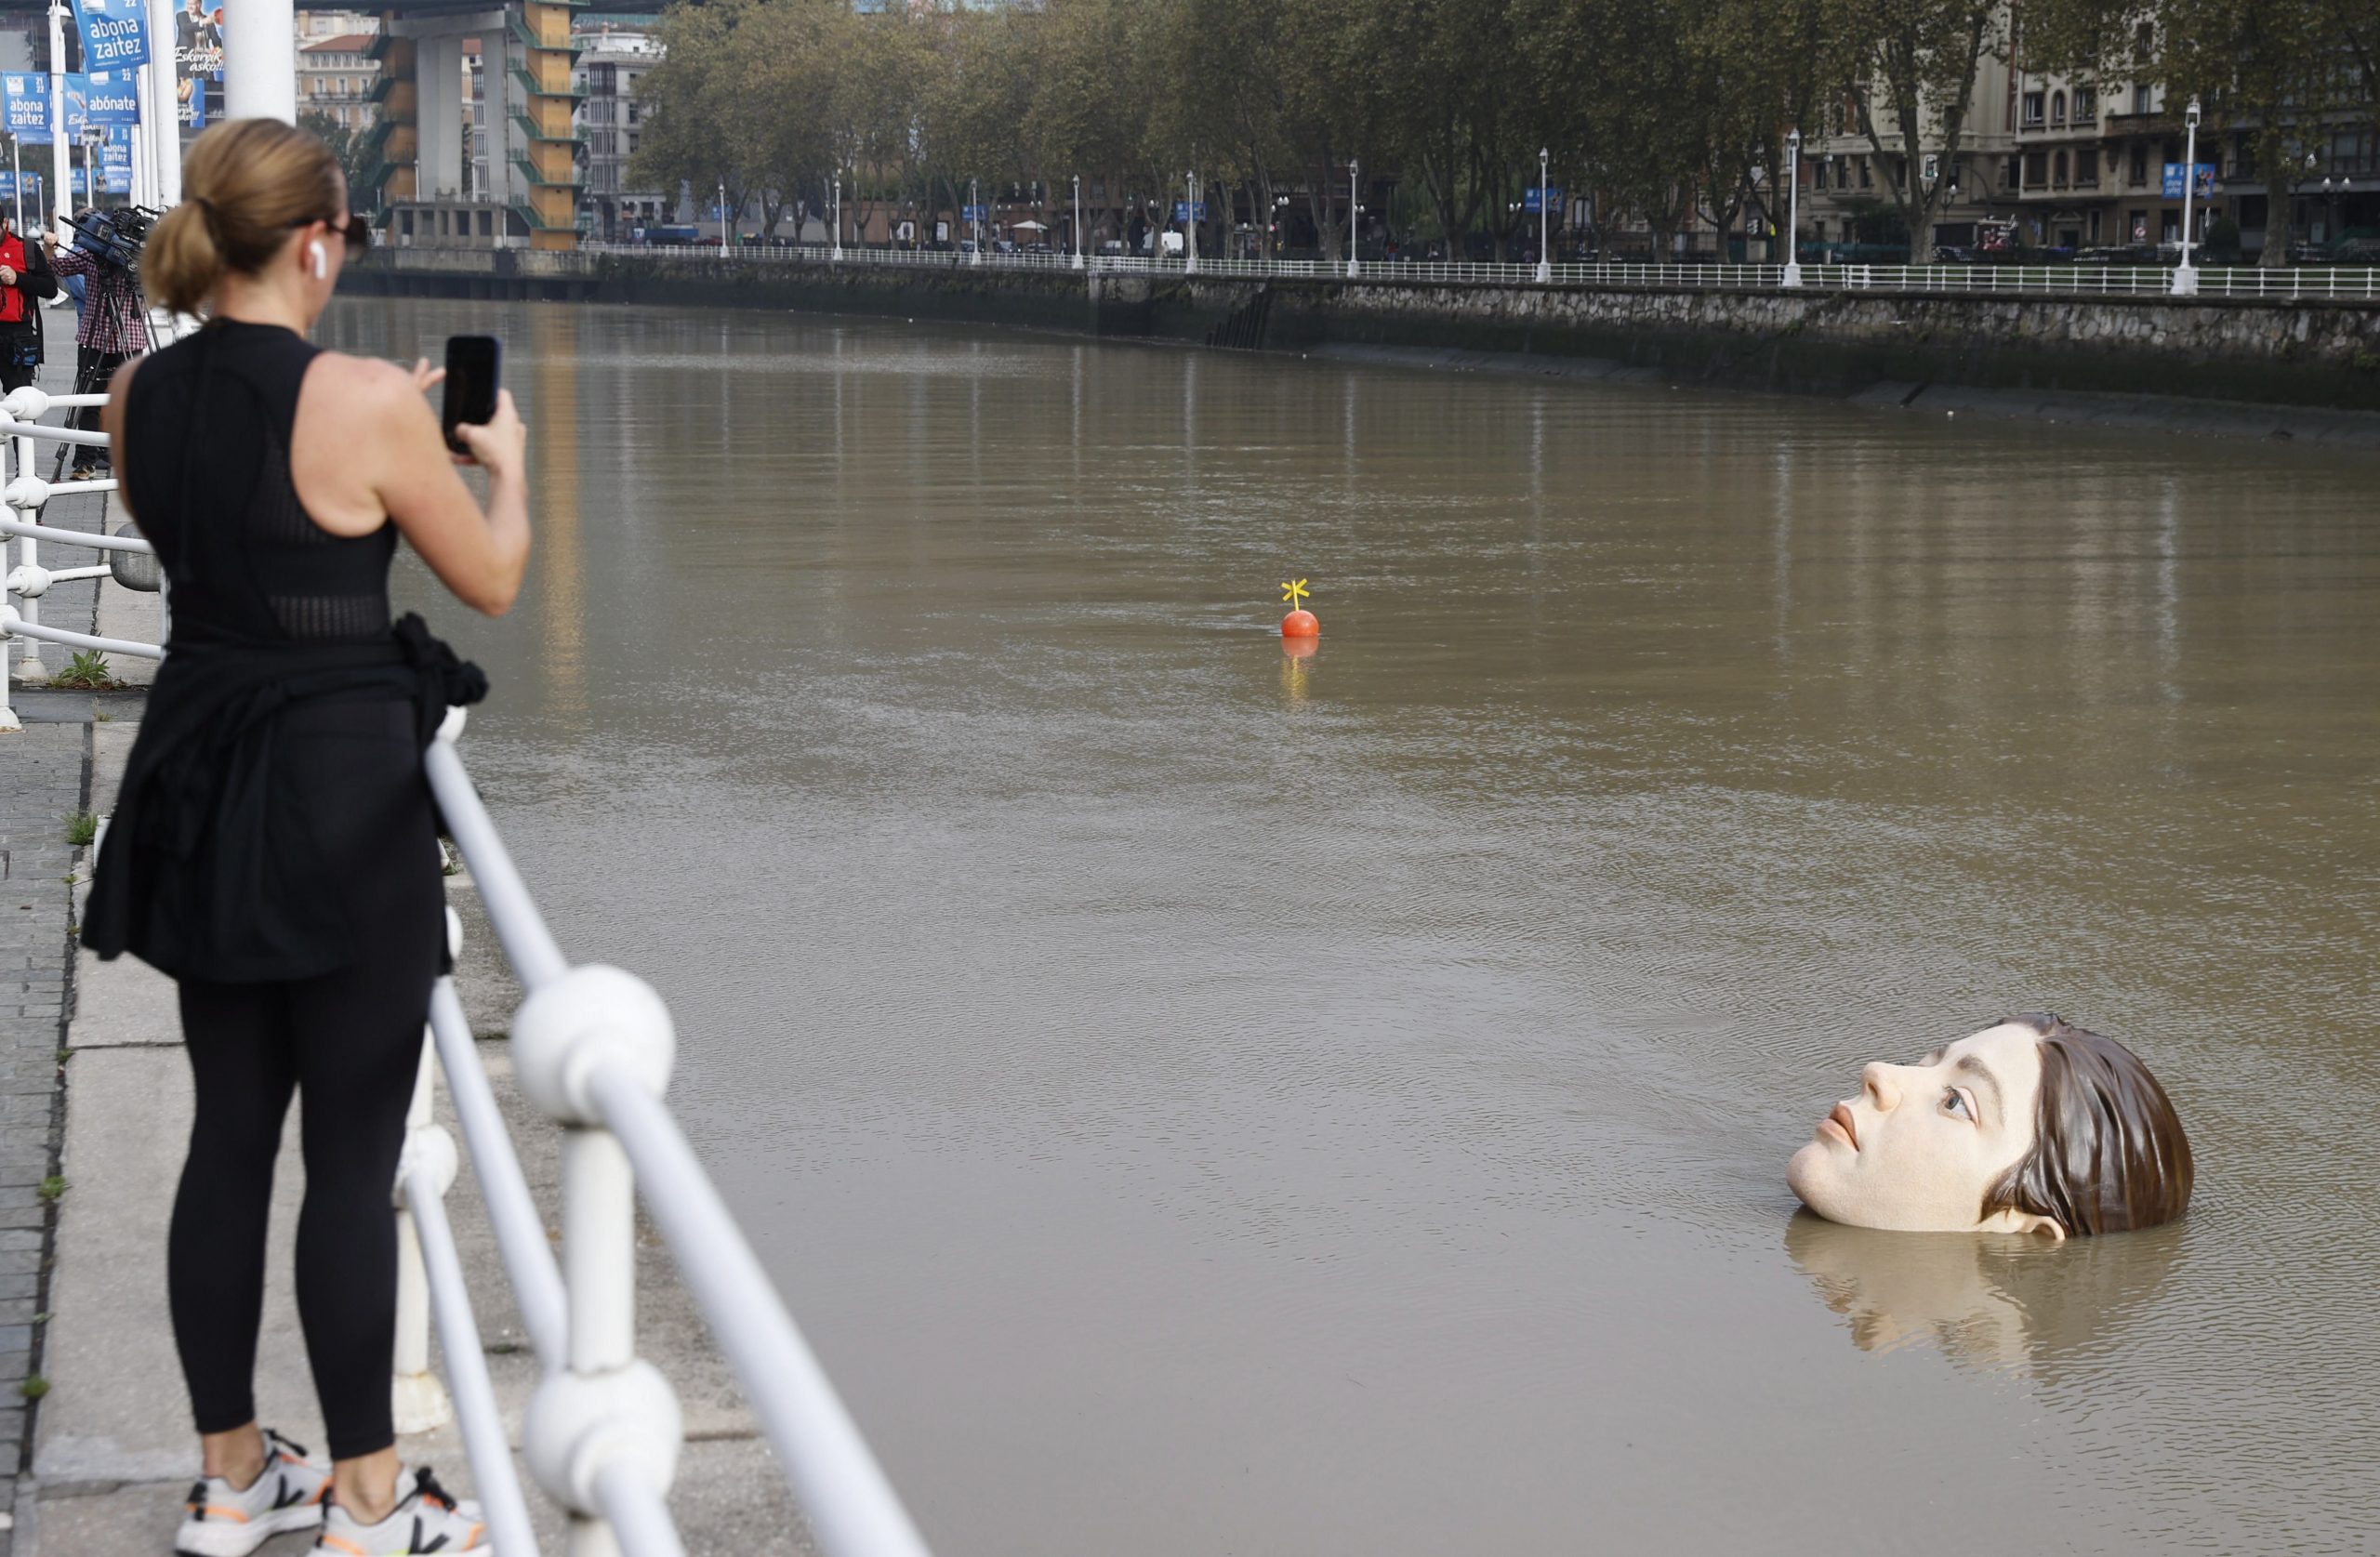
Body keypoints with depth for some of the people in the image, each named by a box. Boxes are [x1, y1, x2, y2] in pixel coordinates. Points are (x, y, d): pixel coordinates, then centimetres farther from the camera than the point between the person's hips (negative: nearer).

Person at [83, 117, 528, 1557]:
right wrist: (504, 462, 14)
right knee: (354, 1157, 3)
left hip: (199, 790, 7)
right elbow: (492, 582, -5)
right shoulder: (362, 400, -17)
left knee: (228, 1138, 15)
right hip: (345, 793, -7)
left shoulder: (139, 397, 2)